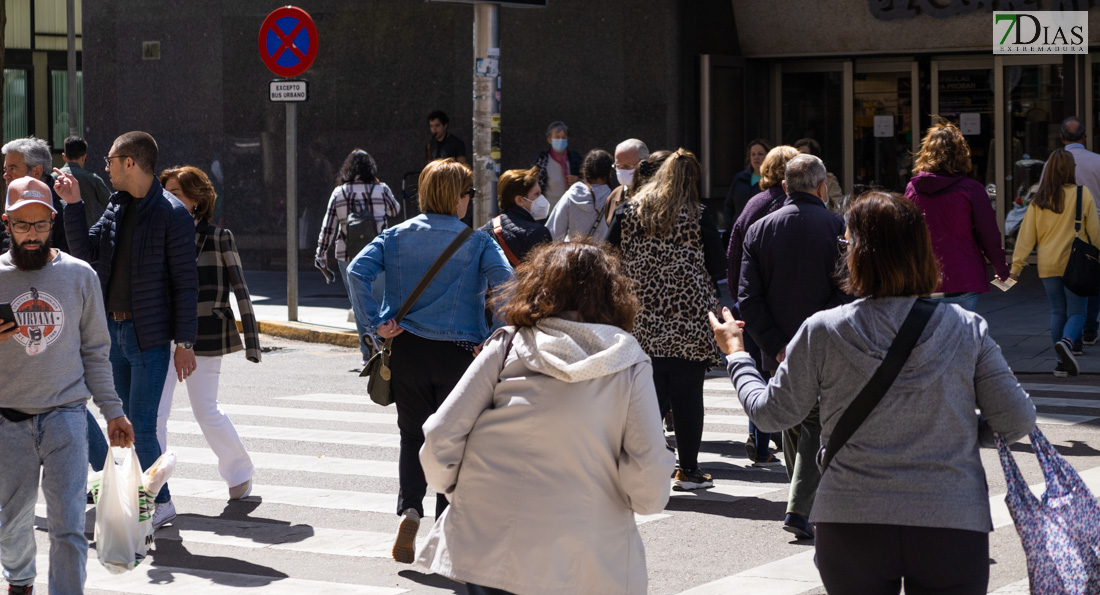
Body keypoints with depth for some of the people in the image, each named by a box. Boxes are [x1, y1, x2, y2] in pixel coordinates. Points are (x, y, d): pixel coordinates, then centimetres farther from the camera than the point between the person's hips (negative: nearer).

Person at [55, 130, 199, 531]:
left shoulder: (172, 214, -12)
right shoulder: (117, 207, 10)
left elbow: (185, 282, -11)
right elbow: (86, 252, 11)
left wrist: (184, 342, -12)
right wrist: (72, 205, 2)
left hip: (149, 335, -7)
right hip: (114, 329, 7)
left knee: (140, 427, -8)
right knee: (124, 425, 12)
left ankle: (161, 502, 6)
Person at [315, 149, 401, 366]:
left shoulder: (338, 193, 0)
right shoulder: (381, 190, -3)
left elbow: (328, 226, 2)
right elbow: (395, 211, 16)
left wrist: (321, 253, 11)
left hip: (347, 256, 1)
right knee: (380, 298, 7)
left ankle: (367, 352, -1)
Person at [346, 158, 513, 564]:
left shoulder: (396, 236, 4)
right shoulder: (477, 242, -3)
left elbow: (358, 271, -10)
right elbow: (504, 281, -17)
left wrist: (375, 323, -8)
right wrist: (493, 340, -11)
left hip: (407, 349, 2)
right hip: (458, 354, -2)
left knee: (413, 436, 15)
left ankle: (410, 509, -8)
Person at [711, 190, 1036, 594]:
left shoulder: (823, 332, -6)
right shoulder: (967, 329, -4)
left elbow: (770, 413, 7)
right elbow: (1017, 421, -1)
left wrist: (735, 353, 24)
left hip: (850, 527, 0)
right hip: (953, 530, 0)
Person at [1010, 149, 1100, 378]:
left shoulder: (1039, 200, 2)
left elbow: (1027, 233, 2)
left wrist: (1017, 264, 4)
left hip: (1048, 266, 3)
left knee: (1057, 312, 11)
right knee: (1076, 312, 3)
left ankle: (1062, 363, 9)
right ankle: (1067, 341, -26)